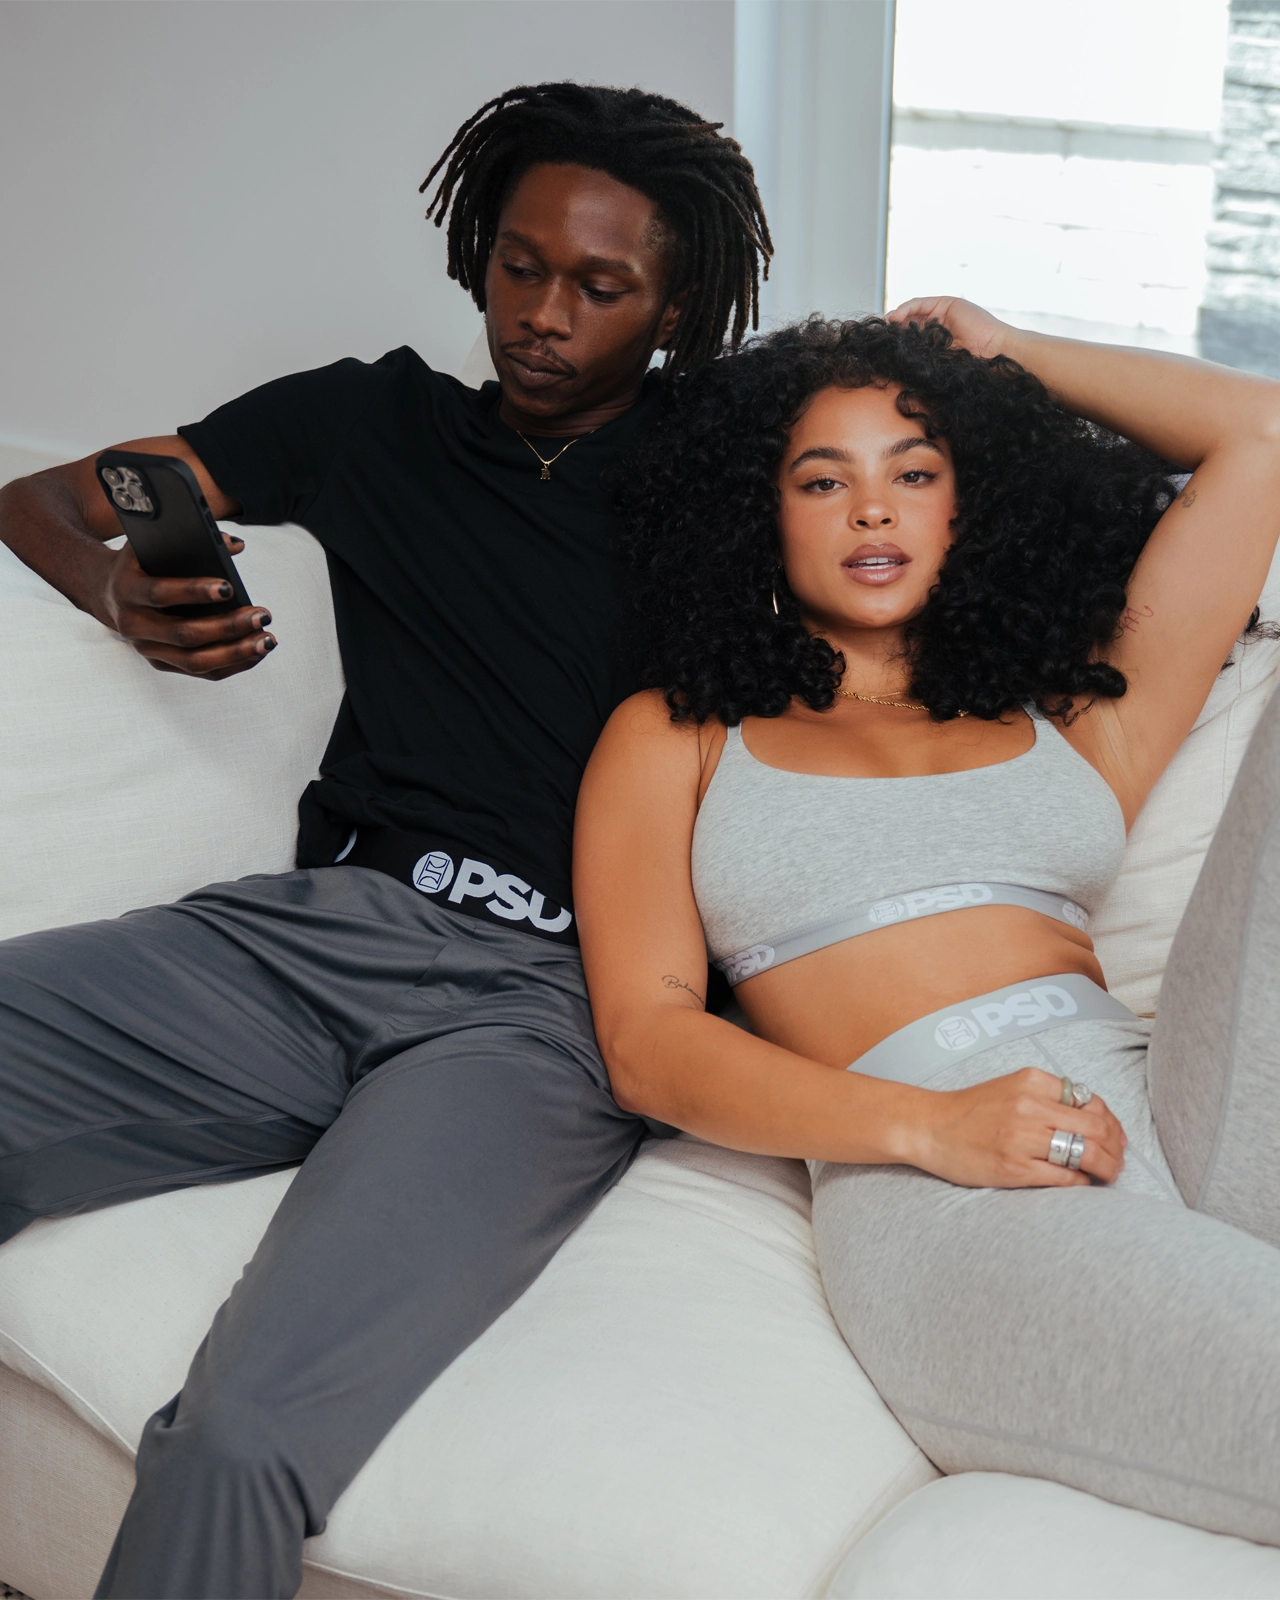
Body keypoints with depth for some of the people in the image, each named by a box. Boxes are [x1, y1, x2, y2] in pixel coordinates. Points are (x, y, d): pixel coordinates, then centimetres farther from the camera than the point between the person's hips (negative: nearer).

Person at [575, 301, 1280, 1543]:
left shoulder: (1069, 721, 28)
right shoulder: (676, 737, 21)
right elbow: (644, 1040, 7)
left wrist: (1005, 357, 38)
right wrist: (928, 1128, -10)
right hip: (940, 1194, -5)